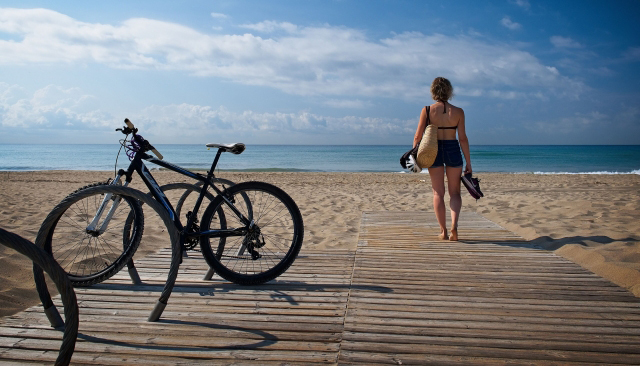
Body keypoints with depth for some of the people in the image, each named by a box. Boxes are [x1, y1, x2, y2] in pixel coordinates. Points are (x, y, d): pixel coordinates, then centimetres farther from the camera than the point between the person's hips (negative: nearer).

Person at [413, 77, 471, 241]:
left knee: (438, 193, 9)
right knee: (455, 192, 12)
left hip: (434, 151, 0)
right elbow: (463, 138, -3)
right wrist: (468, 162, 2)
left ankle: (443, 231, 9)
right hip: (453, 150, 0)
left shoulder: (427, 110, -3)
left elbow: (418, 137, -3)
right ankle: (454, 225, -9)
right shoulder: (458, 112, -2)